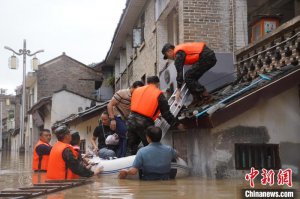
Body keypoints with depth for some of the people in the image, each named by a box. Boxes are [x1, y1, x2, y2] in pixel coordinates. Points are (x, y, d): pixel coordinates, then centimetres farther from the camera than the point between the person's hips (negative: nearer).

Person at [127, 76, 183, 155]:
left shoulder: (137, 90, 15)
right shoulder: (159, 95, 0)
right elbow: (166, 113, -1)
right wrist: (177, 124, 9)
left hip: (131, 120, 5)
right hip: (144, 124, -5)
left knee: (132, 147, 19)